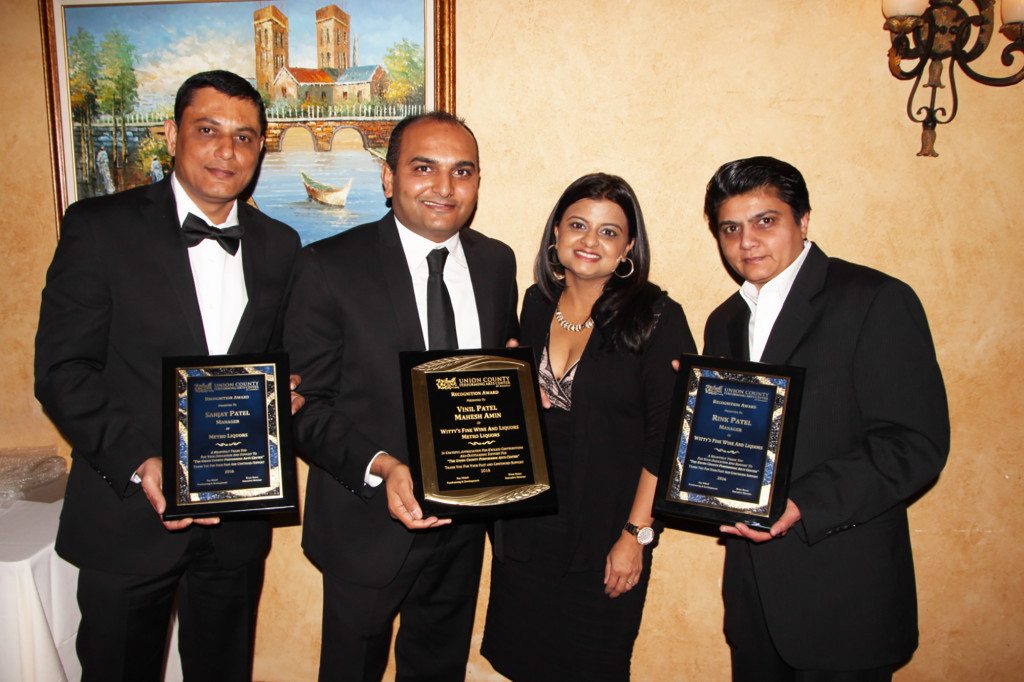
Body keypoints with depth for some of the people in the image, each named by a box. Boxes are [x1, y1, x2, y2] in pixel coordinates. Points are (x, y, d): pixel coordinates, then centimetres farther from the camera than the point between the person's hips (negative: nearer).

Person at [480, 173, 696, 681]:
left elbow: (667, 438, -13)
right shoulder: (537, 305, 3)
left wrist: (636, 534, -14)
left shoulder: (657, 318, -12)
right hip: (525, 527, 5)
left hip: (605, 537, -4)